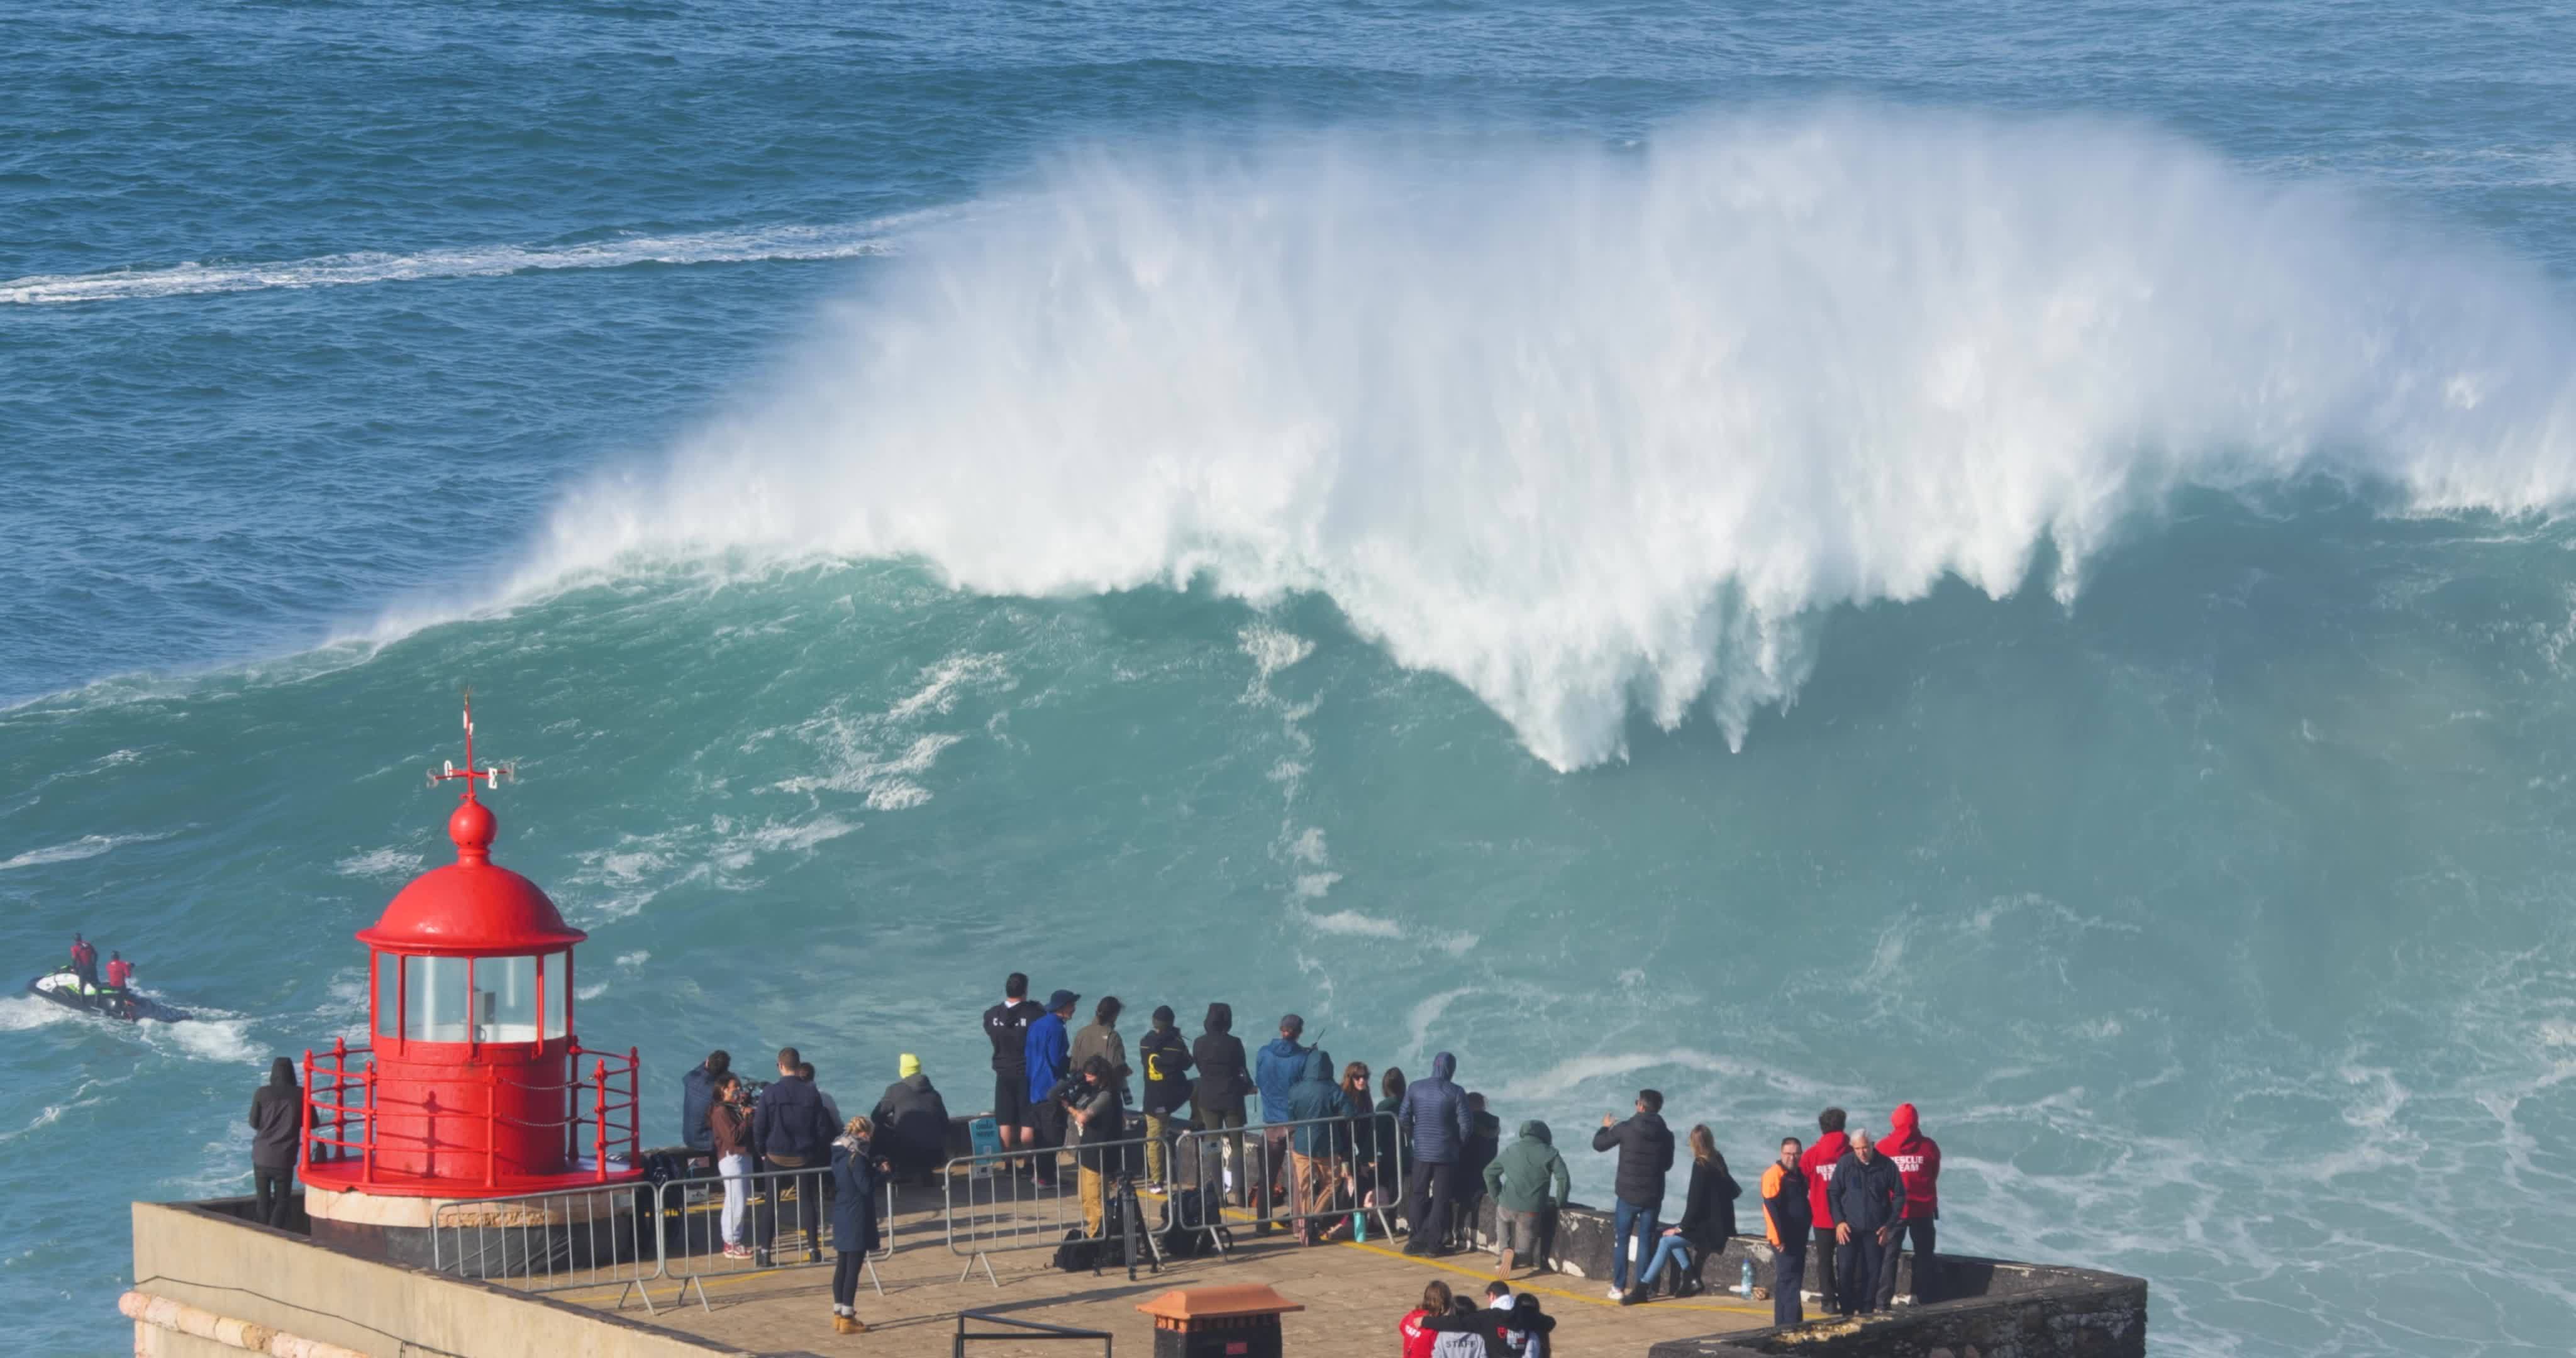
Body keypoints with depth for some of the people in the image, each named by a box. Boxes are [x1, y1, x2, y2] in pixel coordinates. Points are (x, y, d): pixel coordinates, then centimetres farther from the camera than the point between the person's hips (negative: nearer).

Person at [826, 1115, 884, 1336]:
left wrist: (875, 1169, 10)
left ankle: (839, 1314, 21)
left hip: (841, 1218, 9)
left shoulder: (839, 1154, 8)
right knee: (853, 1268, -4)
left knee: (842, 1266, 15)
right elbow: (866, 1187, -18)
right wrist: (879, 1172, -2)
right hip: (856, 1219, -9)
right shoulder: (857, 1157, -18)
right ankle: (847, 1318, -3)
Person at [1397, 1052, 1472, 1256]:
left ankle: (1419, 1239, 12)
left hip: (1421, 1152, 2)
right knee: (1440, 1199, 4)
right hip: (1447, 1153, -2)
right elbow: (1465, 1125, -9)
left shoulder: (1415, 1088, -2)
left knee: (1418, 1196, 13)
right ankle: (1435, 1243, 4)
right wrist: (1460, 1146, 9)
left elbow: (1403, 1119, 0)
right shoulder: (1456, 1092, -10)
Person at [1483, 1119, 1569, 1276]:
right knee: (1525, 1249, 12)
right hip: (1531, 1210, -3)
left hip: (1507, 1206, 3)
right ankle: (1515, 1254, -25)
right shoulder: (1550, 1153, 2)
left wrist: (1498, 1198, 25)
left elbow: (1489, 1172, 19)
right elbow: (1564, 1179, -8)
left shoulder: (1512, 1150, 13)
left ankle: (1503, 1250, 19)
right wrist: (1559, 1203, 7)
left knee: (1502, 1214, 39)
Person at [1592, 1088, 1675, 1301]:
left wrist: (1606, 1128, 22)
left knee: (1621, 1241, 10)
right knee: (1645, 1242, 8)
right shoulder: (1666, 1135, -3)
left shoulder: (1626, 1129, -11)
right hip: (1653, 1197, 2)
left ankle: (1619, 1288, 7)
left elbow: (1598, 1144, 2)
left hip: (1628, 1195, -2)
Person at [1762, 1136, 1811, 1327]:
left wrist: (1808, 1223, 17)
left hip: (1798, 1237, 9)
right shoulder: (1775, 1174, -13)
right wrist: (1778, 1238, -21)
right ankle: (1792, 1323, -14)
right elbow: (1772, 1208, -18)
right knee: (1790, 1279, -12)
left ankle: (1783, 1324, 18)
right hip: (1784, 1238, -9)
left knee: (1787, 1281, 12)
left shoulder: (1799, 1174, 14)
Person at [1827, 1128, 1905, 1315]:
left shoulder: (1886, 1166, -4)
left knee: (1872, 1272, 4)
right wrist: (1839, 1222, -6)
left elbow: (1899, 1195, 5)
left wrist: (1889, 1225, 0)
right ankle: (1847, 1311, 1)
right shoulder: (1845, 1164, -5)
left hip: (1875, 1230, 1)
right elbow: (1833, 1194, 3)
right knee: (1846, 1270, -7)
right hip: (1848, 1229, -1)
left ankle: (1867, 1311, 14)